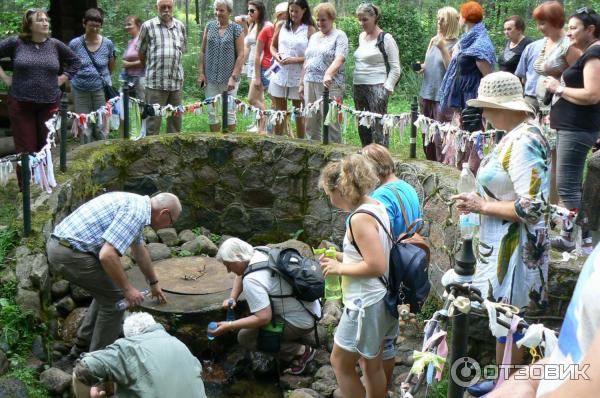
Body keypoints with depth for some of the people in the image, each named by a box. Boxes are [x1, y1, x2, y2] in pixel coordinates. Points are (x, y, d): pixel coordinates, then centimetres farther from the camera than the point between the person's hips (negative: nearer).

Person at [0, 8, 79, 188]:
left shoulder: (55, 45, 5)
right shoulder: (15, 43, -1)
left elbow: (75, 61, 19)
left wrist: (62, 79, 9)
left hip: (49, 104, 2)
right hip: (21, 104, -2)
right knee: (25, 149, -1)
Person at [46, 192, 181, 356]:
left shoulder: (136, 203, 17)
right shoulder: (136, 213, -15)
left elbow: (139, 251, 32)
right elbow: (107, 255, -25)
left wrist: (154, 283, 43)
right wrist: (127, 288, -12)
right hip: (70, 254, -10)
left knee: (107, 291, 23)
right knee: (115, 296, 4)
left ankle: (83, 345, 30)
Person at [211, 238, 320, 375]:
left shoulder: (252, 280, -26)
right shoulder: (260, 253, 0)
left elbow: (264, 318, -28)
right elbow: (241, 275, 21)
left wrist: (229, 326, -21)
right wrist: (232, 298, 7)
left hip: (300, 322, -9)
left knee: (245, 337, -7)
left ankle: (300, 351, -2)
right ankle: (295, 336, 18)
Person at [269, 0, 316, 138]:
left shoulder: (309, 30, -4)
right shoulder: (281, 26, 8)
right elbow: (273, 46, 17)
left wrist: (295, 60, -19)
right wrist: (276, 55, -4)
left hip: (299, 77, -3)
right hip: (280, 75, 3)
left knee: (299, 113, 6)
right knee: (279, 112, 9)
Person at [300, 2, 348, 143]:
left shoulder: (339, 36, -2)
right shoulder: (313, 37, 19)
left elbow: (339, 59, -17)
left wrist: (328, 74, -32)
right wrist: (302, 82, 18)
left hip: (329, 84, -7)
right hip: (309, 82, 7)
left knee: (330, 121, -9)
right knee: (310, 121, 7)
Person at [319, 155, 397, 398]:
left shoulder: (359, 218, -23)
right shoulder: (376, 207, 5)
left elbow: (377, 266, -27)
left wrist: (339, 268, -15)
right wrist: (341, 257, 9)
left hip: (366, 304, -9)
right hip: (379, 298, 9)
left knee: (340, 363, 8)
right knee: (372, 364, 19)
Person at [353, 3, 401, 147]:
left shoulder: (386, 38, -5)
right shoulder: (361, 36, 15)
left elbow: (395, 69, -6)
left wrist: (387, 88, -11)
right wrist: (355, 83, 16)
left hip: (376, 88, -7)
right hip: (358, 87, 7)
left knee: (378, 127, -10)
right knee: (362, 126, 9)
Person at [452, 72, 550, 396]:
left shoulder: (524, 143, -24)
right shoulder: (517, 136, 7)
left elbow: (532, 208, -28)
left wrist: (481, 206, -18)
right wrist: (479, 201, 5)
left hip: (514, 249, -10)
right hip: (502, 244, 10)